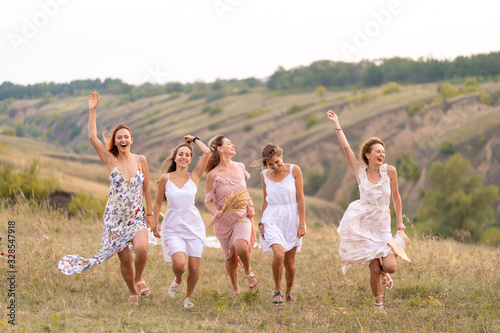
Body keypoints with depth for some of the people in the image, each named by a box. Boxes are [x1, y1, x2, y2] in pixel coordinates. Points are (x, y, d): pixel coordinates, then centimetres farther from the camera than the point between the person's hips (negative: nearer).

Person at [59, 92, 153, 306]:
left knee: (142, 249, -24)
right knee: (125, 259, 1)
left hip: (137, 217, 0)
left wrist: (150, 213, 9)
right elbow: (92, 137, -10)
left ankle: (139, 279, 5)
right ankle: (133, 294, 23)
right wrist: (92, 111, -11)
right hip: (115, 217, 0)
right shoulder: (110, 160, -2)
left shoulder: (140, 160, 2)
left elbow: (146, 189, 9)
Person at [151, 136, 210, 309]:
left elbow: (207, 152, -8)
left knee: (194, 267, -1)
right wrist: (154, 223, 11)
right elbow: (158, 202, 11)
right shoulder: (166, 178, 0)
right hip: (173, 227, -1)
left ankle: (188, 297, 24)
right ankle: (177, 280, 15)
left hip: (194, 226, 1)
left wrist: (194, 139, 6)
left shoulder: (194, 177, 0)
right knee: (179, 263, -21)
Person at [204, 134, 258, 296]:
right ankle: (235, 289, 28)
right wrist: (215, 212, -24)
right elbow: (208, 200, -4)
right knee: (230, 256, 6)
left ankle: (248, 271, 4)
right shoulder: (213, 175, -11)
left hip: (242, 217, 1)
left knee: (241, 246, -26)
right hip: (223, 220, -1)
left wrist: (250, 206, 3)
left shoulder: (240, 167, 2)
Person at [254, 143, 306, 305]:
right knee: (279, 255, -22)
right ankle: (277, 290, 0)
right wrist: (261, 222, 8)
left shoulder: (294, 170, -5)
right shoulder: (264, 175, 4)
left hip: (291, 219, -1)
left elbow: (300, 198, -3)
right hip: (272, 219, 1)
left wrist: (302, 223, -6)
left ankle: (289, 291, 30)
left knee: (289, 262, 3)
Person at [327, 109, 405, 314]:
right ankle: (378, 304, 19)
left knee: (390, 267, -14)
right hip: (362, 224, -1)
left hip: (382, 225, 1)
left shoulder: (390, 171, -3)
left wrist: (399, 221, 8)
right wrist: (336, 124, -7)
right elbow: (346, 148, -7)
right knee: (375, 269, -4)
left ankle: (383, 272, 24)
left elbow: (396, 196, 6)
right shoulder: (360, 171, -3)